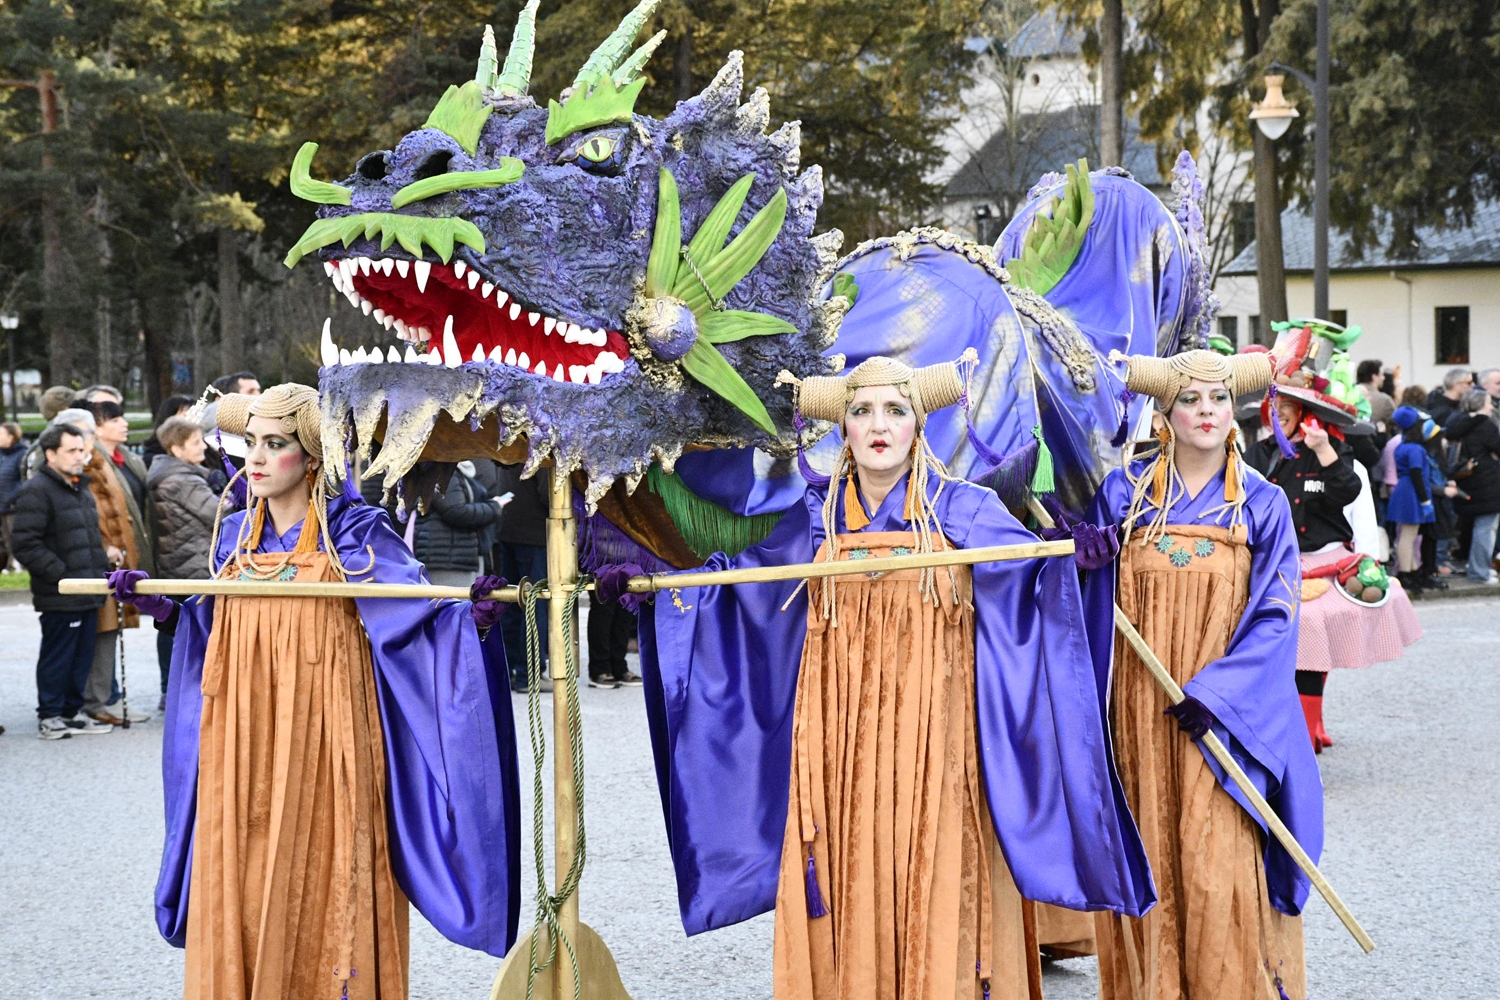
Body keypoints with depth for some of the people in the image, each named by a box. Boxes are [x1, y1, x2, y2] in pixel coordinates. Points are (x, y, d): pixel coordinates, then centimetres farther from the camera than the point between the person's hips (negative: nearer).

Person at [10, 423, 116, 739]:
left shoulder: (81, 490, 19)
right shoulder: (35, 491, -12)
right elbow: (26, 545, -18)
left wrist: (103, 566, 16)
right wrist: (61, 575, -19)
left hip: (88, 594, 9)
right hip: (59, 597, -9)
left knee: (82, 657, 12)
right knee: (57, 657, -2)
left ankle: (72, 712, 22)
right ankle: (49, 717, 7)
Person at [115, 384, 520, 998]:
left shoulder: (354, 534, -4)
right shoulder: (237, 536, 12)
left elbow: (419, 613, -11)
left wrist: (467, 618, -29)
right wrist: (163, 607, 9)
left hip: (322, 739, -5)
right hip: (245, 748, 5)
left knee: (323, 886, -3)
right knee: (240, 882, 6)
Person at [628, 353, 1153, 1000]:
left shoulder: (964, 510, 2)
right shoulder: (817, 516, 10)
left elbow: (1033, 570, -8)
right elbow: (741, 577, 19)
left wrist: (1066, 555, -30)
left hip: (933, 745, -3)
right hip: (841, 749, 3)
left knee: (935, 901, -4)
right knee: (846, 901, 2)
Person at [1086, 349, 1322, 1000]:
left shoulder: (1262, 505, 1)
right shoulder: (1124, 493, 4)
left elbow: (1275, 616, -5)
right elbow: (1094, 601, 6)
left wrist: (1214, 690, -15)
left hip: (1222, 712, -1)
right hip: (1139, 714, 1)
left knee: (1218, 865, -5)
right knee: (1150, 858, 4)